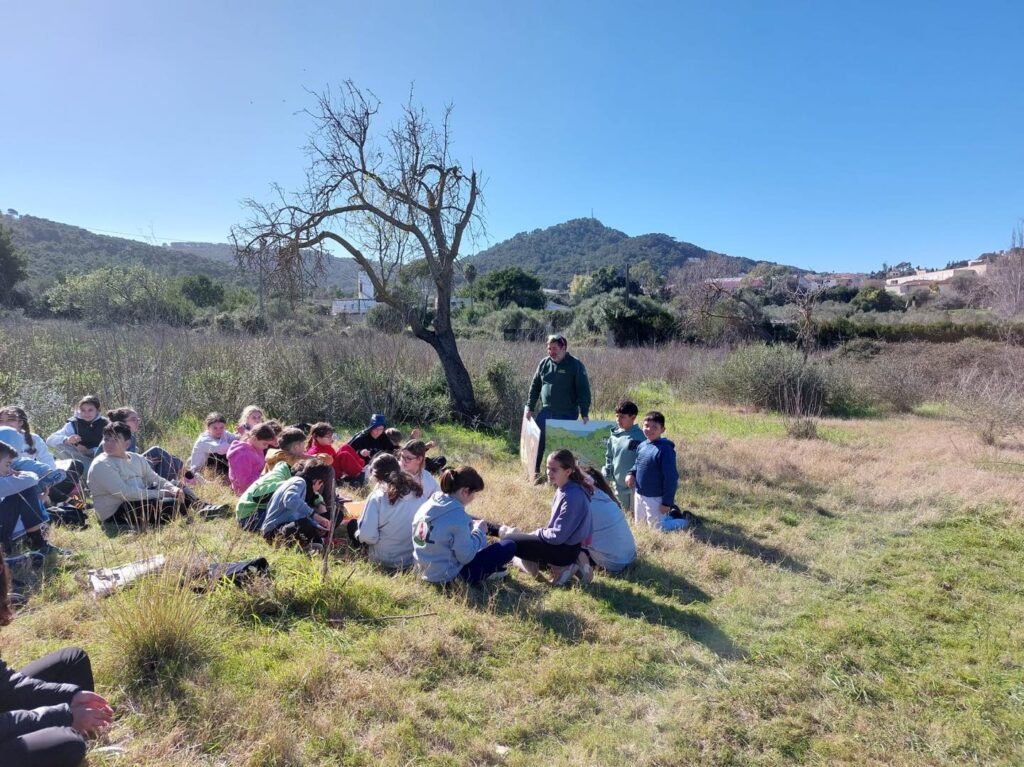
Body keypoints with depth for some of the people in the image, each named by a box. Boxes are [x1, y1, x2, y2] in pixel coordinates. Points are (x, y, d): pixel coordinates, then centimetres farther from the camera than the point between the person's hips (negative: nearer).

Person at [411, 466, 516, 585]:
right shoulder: (457, 514, -26)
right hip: (448, 576, -8)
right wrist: (479, 531, -6)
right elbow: (466, 557, -19)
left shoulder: (429, 504, -3)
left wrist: (470, 525, 8)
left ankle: (490, 567, 20)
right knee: (509, 546, -3)